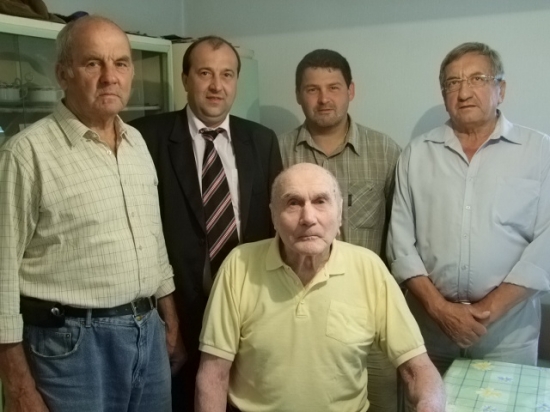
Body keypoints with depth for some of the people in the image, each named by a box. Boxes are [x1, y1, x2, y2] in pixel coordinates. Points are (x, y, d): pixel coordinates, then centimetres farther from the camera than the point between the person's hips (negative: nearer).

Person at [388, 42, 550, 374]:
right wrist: (439, 307, -9)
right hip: (430, 326, 2)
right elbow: (401, 240, 1)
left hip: (508, 330, -1)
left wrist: (490, 309, -12)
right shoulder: (417, 154, 3)